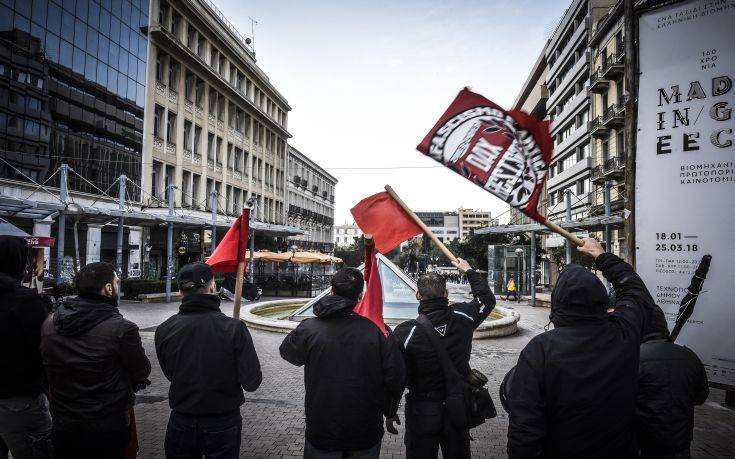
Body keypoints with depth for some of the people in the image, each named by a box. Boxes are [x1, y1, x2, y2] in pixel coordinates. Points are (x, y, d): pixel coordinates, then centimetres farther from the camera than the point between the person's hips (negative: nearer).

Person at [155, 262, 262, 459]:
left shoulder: (164, 330, -14)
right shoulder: (234, 328, -22)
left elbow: (170, 374, -1)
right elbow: (251, 382, -20)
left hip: (181, 423, 2)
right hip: (224, 424, -2)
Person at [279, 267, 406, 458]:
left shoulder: (309, 329, -15)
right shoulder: (378, 331, -16)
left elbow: (287, 352, 6)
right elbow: (396, 379, -12)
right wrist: (388, 411, 7)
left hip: (321, 434, 0)